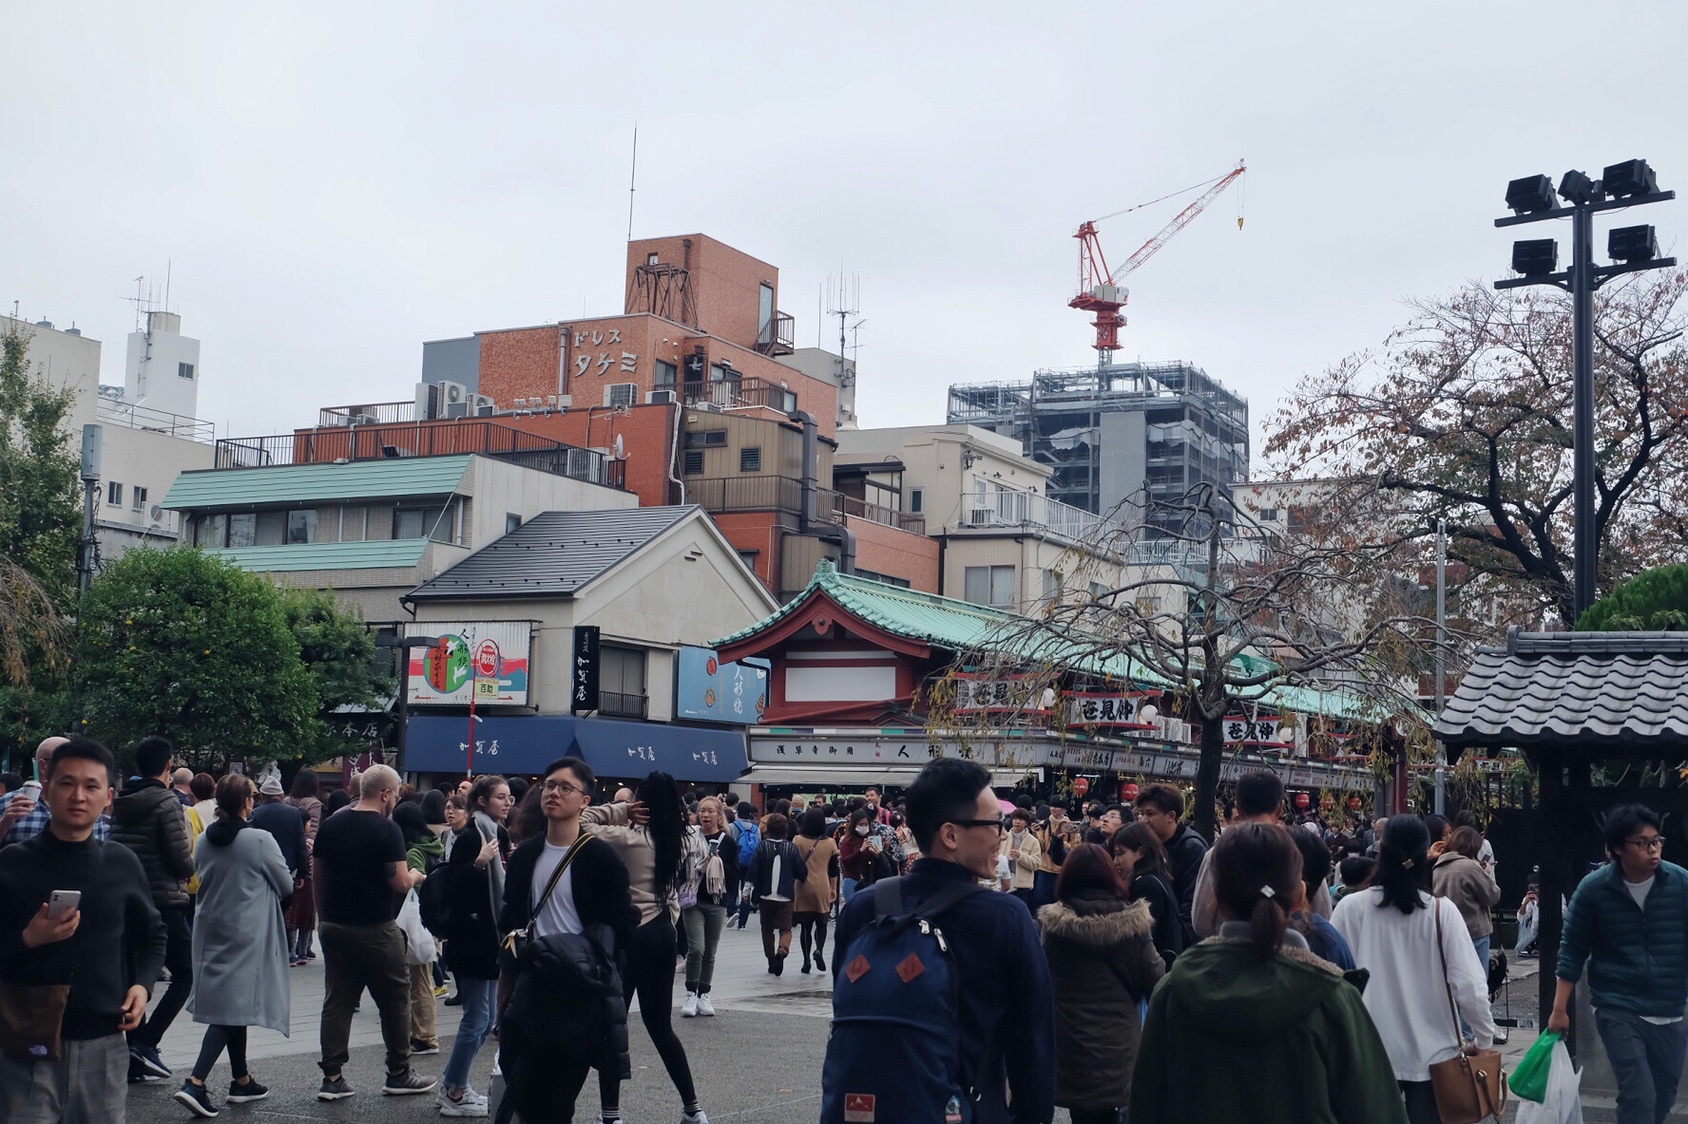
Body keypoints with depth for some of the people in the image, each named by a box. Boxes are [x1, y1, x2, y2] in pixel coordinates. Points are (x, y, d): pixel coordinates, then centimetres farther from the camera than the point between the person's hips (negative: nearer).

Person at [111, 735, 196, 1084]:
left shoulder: (120, 804, 8)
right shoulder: (166, 802, -12)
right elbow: (181, 858, -15)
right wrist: (191, 865, 7)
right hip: (163, 902, -7)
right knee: (185, 975, 3)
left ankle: (132, 1056, 12)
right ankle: (146, 1042, -9)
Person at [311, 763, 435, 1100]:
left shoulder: (330, 825, 5)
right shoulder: (387, 830, -14)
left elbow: (318, 875, 10)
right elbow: (400, 883, -17)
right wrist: (414, 876, 4)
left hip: (334, 927, 6)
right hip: (376, 930, -6)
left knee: (337, 1000, 9)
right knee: (395, 1000, 8)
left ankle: (332, 1078, 7)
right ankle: (398, 1074, 15)